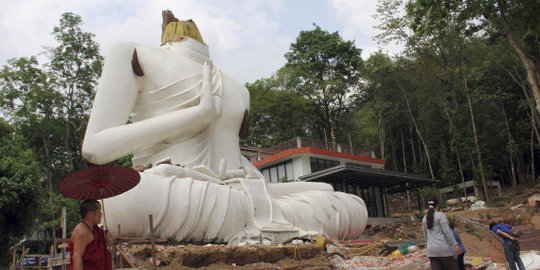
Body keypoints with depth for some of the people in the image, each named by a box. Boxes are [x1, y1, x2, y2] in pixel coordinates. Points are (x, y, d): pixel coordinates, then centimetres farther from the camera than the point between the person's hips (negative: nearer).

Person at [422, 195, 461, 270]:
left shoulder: (424, 218, 11)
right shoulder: (440, 215, -6)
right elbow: (446, 231, -13)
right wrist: (456, 245, -10)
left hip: (432, 250, 5)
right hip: (443, 248, -5)